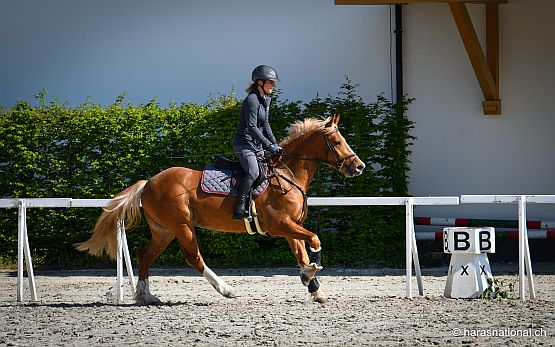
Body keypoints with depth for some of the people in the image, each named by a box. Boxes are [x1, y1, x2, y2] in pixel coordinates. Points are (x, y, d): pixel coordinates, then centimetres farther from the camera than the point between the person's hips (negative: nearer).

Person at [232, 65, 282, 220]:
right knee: (253, 173, -25)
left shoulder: (266, 99, 13)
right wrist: (269, 146, -19)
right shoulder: (252, 100, -17)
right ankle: (239, 207, -26)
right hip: (244, 143, -10)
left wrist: (275, 144, 11)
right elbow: (252, 127, -21)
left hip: (256, 144, 10)